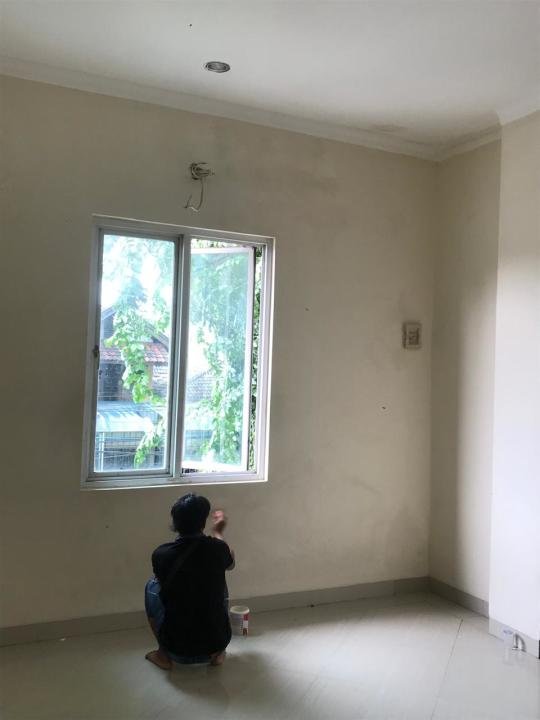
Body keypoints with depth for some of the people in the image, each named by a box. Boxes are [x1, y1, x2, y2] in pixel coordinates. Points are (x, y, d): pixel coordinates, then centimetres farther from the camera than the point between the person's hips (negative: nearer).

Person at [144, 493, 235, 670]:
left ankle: (163, 654, 21)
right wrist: (218, 533, 31)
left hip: (176, 649, -1)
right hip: (216, 643, 1)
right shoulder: (218, 548, -10)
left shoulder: (160, 554, -12)